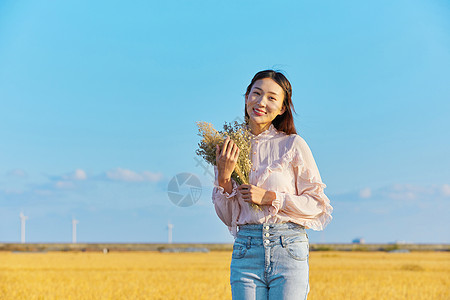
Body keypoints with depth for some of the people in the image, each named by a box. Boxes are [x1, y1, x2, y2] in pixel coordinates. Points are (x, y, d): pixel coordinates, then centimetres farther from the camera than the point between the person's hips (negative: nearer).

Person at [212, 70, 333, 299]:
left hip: (288, 248, -3)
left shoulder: (293, 145, 1)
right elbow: (228, 217, 14)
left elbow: (318, 205, 1)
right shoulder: (230, 148, 11)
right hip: (245, 250, 3)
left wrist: (270, 197, -10)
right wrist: (223, 177, -2)